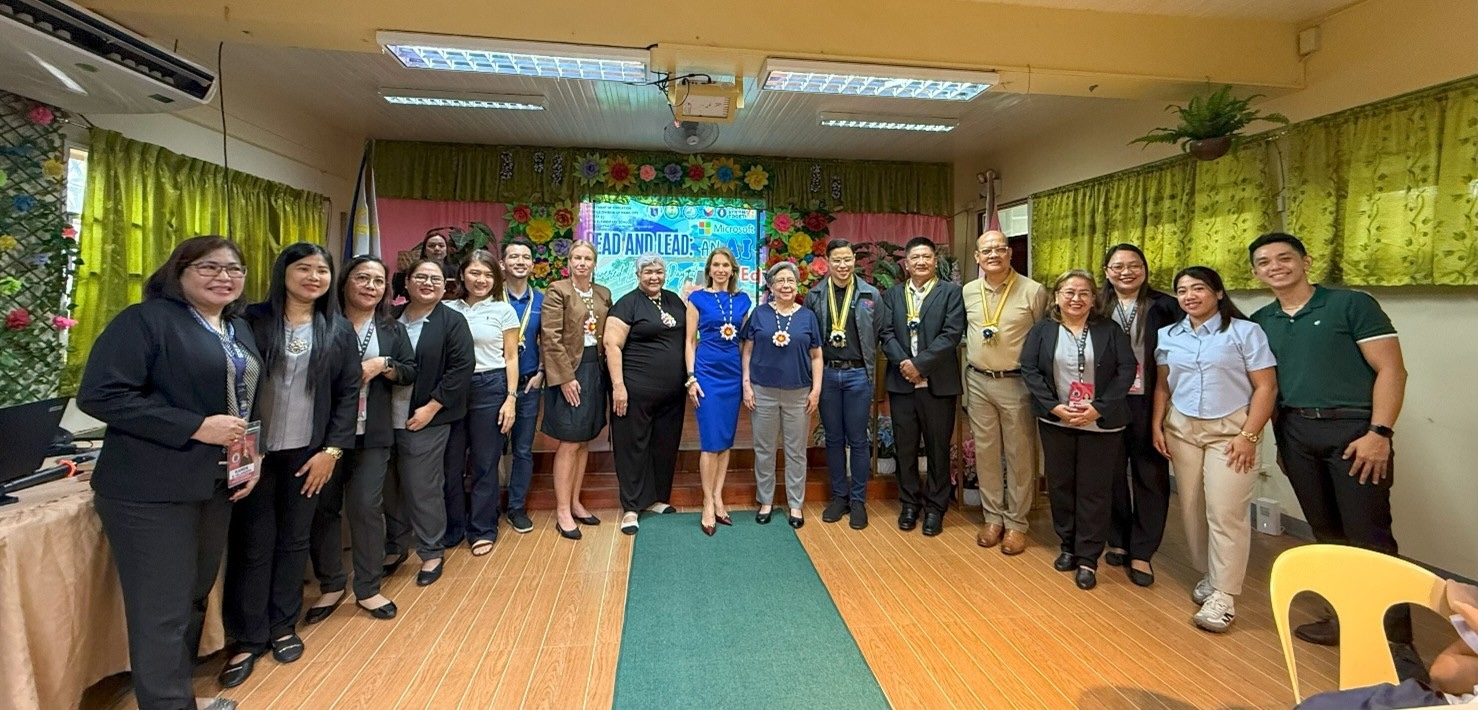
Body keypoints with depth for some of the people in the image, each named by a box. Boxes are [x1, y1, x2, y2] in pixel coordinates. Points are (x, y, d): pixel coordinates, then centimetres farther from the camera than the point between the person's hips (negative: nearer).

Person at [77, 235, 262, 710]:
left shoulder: (239, 329, 12)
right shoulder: (145, 319, -11)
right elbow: (99, 394, -19)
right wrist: (197, 427, -23)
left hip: (216, 483, 8)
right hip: (152, 490, -8)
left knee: (194, 596, 19)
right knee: (162, 611, 0)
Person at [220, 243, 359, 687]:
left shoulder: (338, 331, 4)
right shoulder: (253, 321, -1)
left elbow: (348, 393, 3)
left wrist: (332, 450, -4)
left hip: (308, 453, 2)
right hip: (254, 451, -1)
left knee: (294, 541, 11)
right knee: (251, 544, 4)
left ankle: (282, 626, 26)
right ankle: (248, 638, 18)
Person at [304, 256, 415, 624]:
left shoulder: (393, 329, 10)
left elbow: (410, 372, 7)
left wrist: (383, 365, -9)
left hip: (371, 433, 1)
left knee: (366, 506, 2)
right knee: (324, 506, 6)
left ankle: (368, 588, 16)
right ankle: (330, 586, 24)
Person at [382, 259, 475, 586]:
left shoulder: (452, 322, -3)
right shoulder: (390, 317, 10)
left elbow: (462, 367, -10)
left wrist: (431, 407, -13)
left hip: (425, 420, -4)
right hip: (387, 419, 4)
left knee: (422, 489, 1)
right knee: (390, 488, 12)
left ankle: (431, 553, 19)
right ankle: (395, 547, 32)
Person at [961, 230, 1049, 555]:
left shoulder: (1034, 292, -7)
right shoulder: (967, 292, 4)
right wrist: (973, 359, 10)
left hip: (1017, 383, -3)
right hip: (978, 382, 4)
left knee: (1019, 455, 6)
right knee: (985, 452, 11)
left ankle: (1016, 522, 20)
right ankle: (992, 517, 25)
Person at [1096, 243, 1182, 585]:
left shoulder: (1165, 306, -1)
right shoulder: (1097, 308, 3)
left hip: (1149, 403, -1)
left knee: (1150, 475, 4)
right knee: (1112, 472, 10)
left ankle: (1142, 552, 16)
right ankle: (1118, 540, 26)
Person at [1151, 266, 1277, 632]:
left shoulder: (1245, 331, -5)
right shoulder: (1168, 336, 8)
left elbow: (1266, 387, -7)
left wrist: (1248, 436, -13)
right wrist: (1156, 426, 4)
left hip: (1230, 429, -4)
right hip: (1182, 429, 4)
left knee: (1225, 512, -7)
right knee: (1191, 509, 7)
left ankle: (1223, 596, 1)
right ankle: (1209, 577, 23)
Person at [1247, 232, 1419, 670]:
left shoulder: (1352, 304, -3)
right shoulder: (1259, 322, 10)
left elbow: (1391, 370, -7)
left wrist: (1379, 432, -15)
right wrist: (1281, 440, 11)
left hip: (1353, 428, -4)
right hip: (1295, 432, 5)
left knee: (1368, 537, -4)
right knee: (1327, 532, 10)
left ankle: (1396, 639, 6)